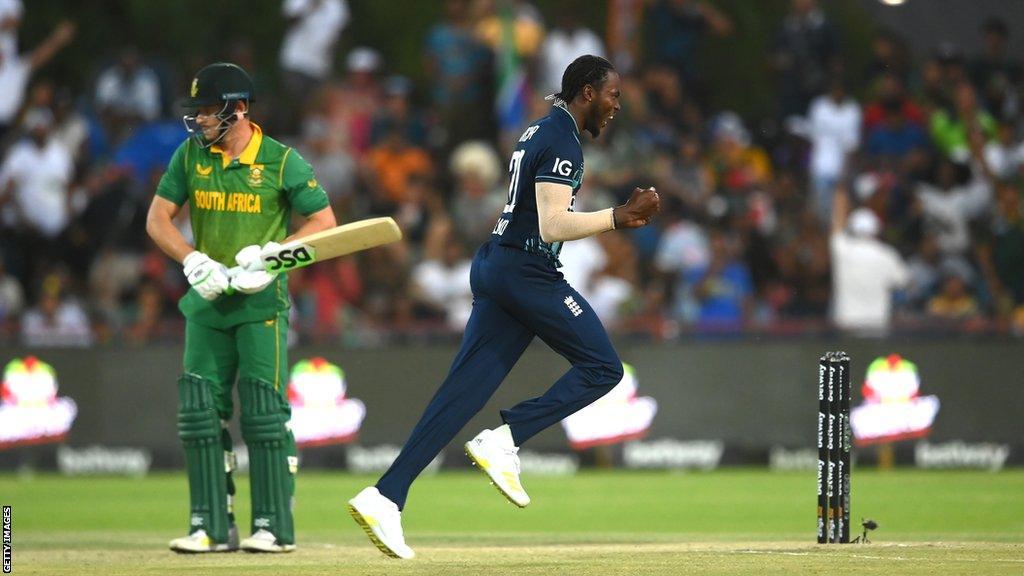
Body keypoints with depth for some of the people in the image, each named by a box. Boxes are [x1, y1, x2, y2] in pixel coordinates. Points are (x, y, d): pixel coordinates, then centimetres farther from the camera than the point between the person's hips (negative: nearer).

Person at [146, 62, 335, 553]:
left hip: (261, 302, -4)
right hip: (206, 300, 4)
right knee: (200, 410, 1)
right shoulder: (191, 155, 4)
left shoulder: (282, 161, -6)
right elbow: (157, 218, 3)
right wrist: (193, 261, -13)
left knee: (264, 412, -7)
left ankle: (274, 526, -1)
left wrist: (275, 254, -17)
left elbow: (323, 221, -3)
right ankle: (211, 527, 6)